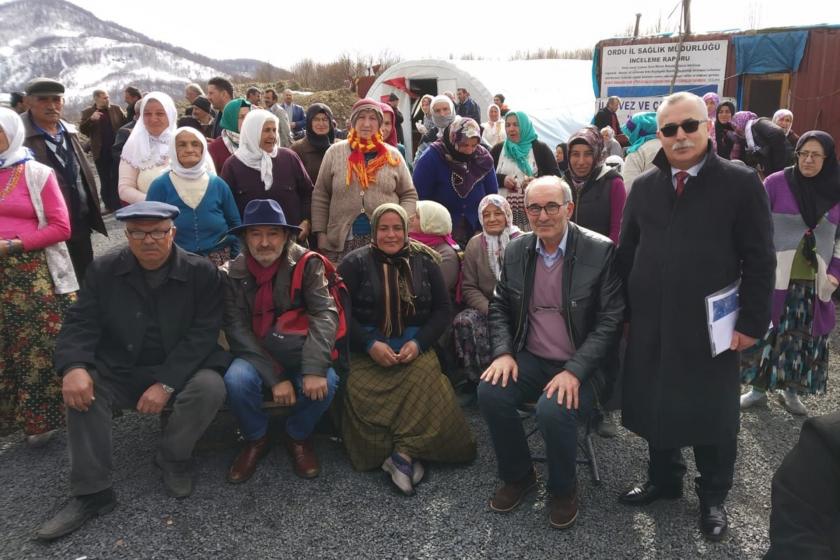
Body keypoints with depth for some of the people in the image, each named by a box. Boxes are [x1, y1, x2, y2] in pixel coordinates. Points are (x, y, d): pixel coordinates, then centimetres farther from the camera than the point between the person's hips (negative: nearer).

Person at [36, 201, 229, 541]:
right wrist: (73, 367, -27)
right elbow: (80, 323, -5)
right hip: (120, 372, 3)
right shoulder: (103, 270, 0)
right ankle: (91, 492, -12)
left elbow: (202, 334, -15)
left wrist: (166, 384, -25)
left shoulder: (202, 272, -10)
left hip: (181, 371, -2)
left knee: (211, 387, -31)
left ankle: (172, 457, -2)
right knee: (81, 388, -24)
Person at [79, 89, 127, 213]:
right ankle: (109, 205, 16)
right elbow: (82, 130, -5)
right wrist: (91, 119, -22)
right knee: (105, 180, 8)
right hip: (101, 152, 0)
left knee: (117, 179, 4)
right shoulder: (87, 112, 3)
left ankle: (118, 205, 11)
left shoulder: (117, 109, 6)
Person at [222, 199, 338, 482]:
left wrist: (314, 368, -34)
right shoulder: (233, 273, -6)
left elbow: (325, 313, -20)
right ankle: (256, 439, 1)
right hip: (255, 356, 1)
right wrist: (275, 377, -22)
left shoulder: (307, 263, -9)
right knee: (237, 380, -31)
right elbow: (237, 329, -11)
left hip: (298, 352, 0)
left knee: (325, 382, -29)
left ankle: (298, 436, 4)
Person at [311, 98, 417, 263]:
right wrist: (321, 233, 0)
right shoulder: (335, 152, 5)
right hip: (343, 240, -1)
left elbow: (409, 195, 11)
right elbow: (320, 196, 7)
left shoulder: (393, 155, 8)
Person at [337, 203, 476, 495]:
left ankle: (404, 453, -23)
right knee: (360, 392, -30)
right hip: (366, 353, -1)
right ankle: (410, 453, -20)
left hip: (415, 349, 1)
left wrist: (418, 343, -6)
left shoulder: (424, 262, 12)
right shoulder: (355, 263, 5)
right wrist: (371, 345, -14)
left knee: (426, 382, -31)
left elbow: (442, 309, 10)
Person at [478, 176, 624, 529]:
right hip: (530, 359, 4)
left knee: (553, 410, -31)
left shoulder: (600, 251, -11)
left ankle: (563, 490, 2)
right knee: (490, 391, -21)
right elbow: (499, 306, 11)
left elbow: (610, 321, -12)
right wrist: (503, 353, -6)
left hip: (581, 365, -4)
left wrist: (575, 371, -22)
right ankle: (518, 476, 6)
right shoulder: (516, 250, 4)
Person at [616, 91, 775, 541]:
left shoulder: (741, 183, -5)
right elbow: (626, 254, 10)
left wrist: (752, 321, -10)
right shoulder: (643, 187, 6)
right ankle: (664, 478, 37)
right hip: (651, 325, 4)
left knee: (712, 413, 11)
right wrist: (625, 311, 7)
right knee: (654, 405, 15)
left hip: (710, 326, -3)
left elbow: (759, 260, -6)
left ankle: (713, 496, 32)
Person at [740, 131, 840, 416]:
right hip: (774, 277, -3)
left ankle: (790, 390, 26)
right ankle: (758, 387, 16)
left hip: (814, 283, 3)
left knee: (804, 338, 11)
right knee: (765, 332, 1)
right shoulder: (776, 183, -7)